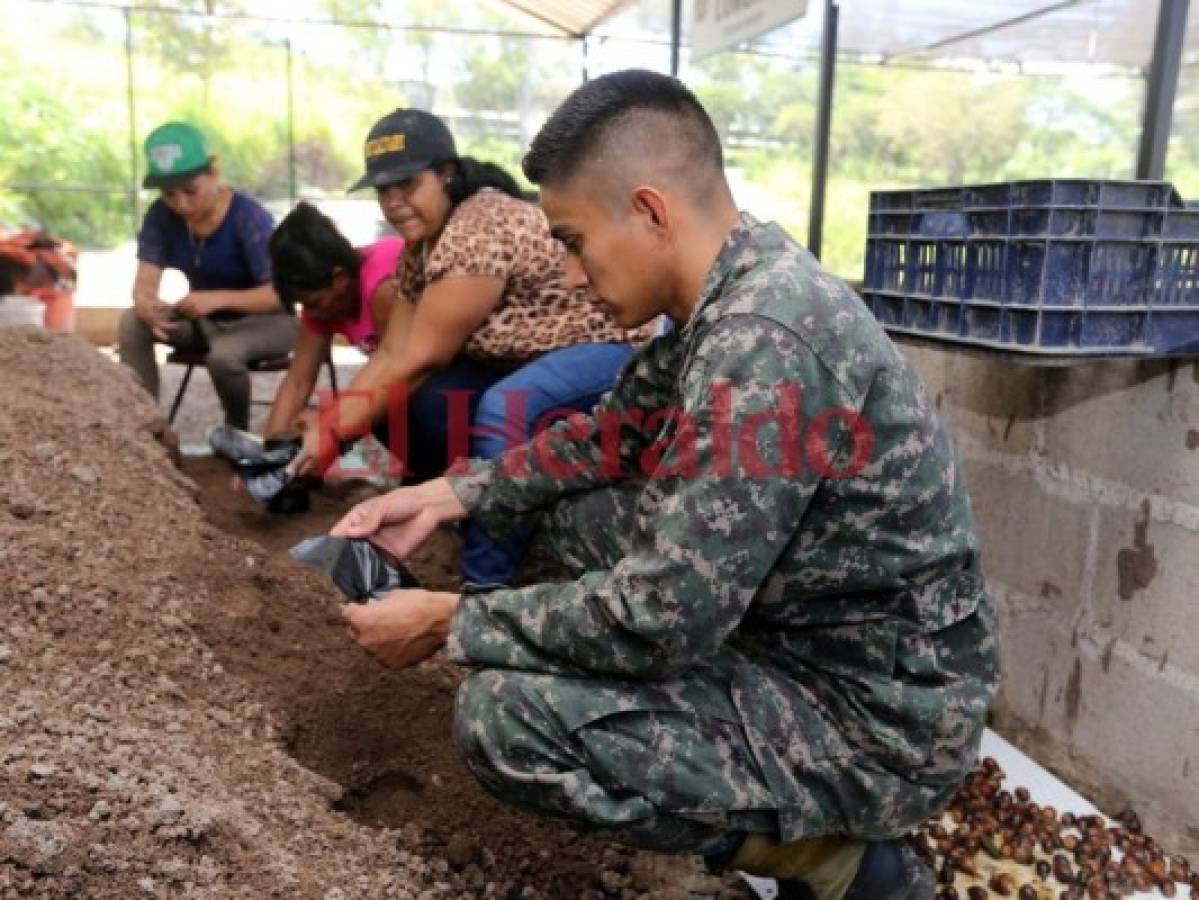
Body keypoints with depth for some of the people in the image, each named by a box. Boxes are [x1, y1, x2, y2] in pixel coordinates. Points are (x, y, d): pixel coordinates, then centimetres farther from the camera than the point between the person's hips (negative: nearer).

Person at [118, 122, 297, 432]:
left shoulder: (249, 217, -24)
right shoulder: (161, 216, -9)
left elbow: (282, 293, -29)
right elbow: (145, 282, -14)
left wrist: (219, 298, -43)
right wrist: (148, 307, -39)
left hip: (266, 321, -5)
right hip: (207, 321, 5)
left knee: (224, 354, -36)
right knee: (132, 324, -18)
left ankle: (237, 430, -7)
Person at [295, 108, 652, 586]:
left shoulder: (483, 230, -26)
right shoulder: (419, 246, 3)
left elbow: (420, 358, -24)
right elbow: (392, 354, -2)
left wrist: (334, 433, -18)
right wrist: (324, 425, -13)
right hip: (525, 362, 9)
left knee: (502, 409, -36)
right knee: (405, 402, -4)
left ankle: (486, 582, -23)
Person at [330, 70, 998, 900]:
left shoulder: (764, 343, -29)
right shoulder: (733, 293, 1)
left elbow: (660, 617, -28)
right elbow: (610, 438, 14)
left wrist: (449, 622, -14)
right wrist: (452, 495, 4)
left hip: (876, 715, -9)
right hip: (800, 634, 9)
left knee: (503, 716, -20)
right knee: (572, 505, 12)